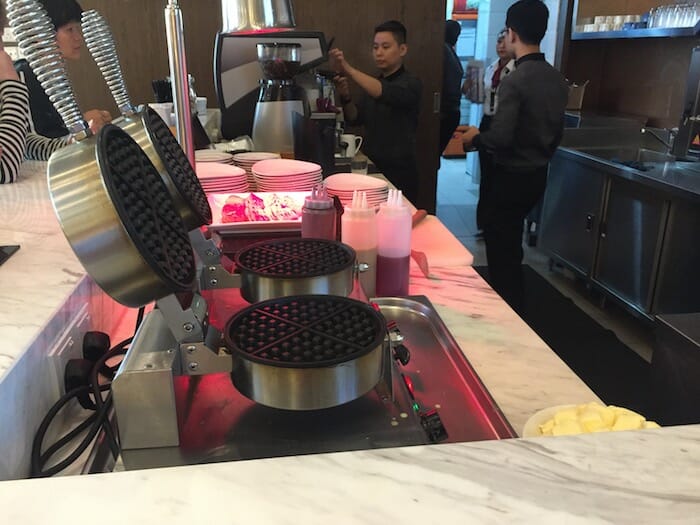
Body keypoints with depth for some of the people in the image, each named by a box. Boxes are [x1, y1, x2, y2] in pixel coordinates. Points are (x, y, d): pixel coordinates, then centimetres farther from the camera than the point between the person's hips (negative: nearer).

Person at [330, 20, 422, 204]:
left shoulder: (411, 84, -8)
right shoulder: (371, 83, 12)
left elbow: (384, 93, -28)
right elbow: (355, 119, 7)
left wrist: (347, 69, -37)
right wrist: (346, 97, -12)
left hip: (399, 173, -5)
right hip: (370, 168, 5)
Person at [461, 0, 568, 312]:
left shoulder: (514, 81, -20)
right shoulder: (557, 80, 5)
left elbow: (500, 138, -24)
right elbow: (556, 133, 13)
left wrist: (475, 138, -5)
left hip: (511, 178, -8)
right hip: (537, 176, 8)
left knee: (500, 252, 6)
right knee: (511, 247, 22)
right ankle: (514, 308, 34)